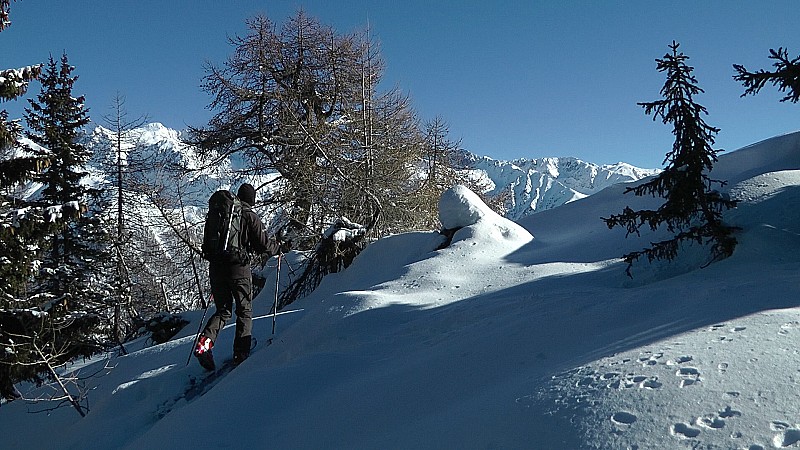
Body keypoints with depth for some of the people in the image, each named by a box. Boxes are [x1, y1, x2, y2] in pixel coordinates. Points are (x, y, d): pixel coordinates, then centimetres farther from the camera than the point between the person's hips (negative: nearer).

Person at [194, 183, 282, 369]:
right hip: (238, 269, -4)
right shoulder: (250, 216, -5)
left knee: (223, 311, 15)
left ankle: (205, 341, -8)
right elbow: (263, 244, -7)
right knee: (245, 312, 11)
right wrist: (277, 246, 12)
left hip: (216, 268, 5)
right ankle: (241, 353, 6)